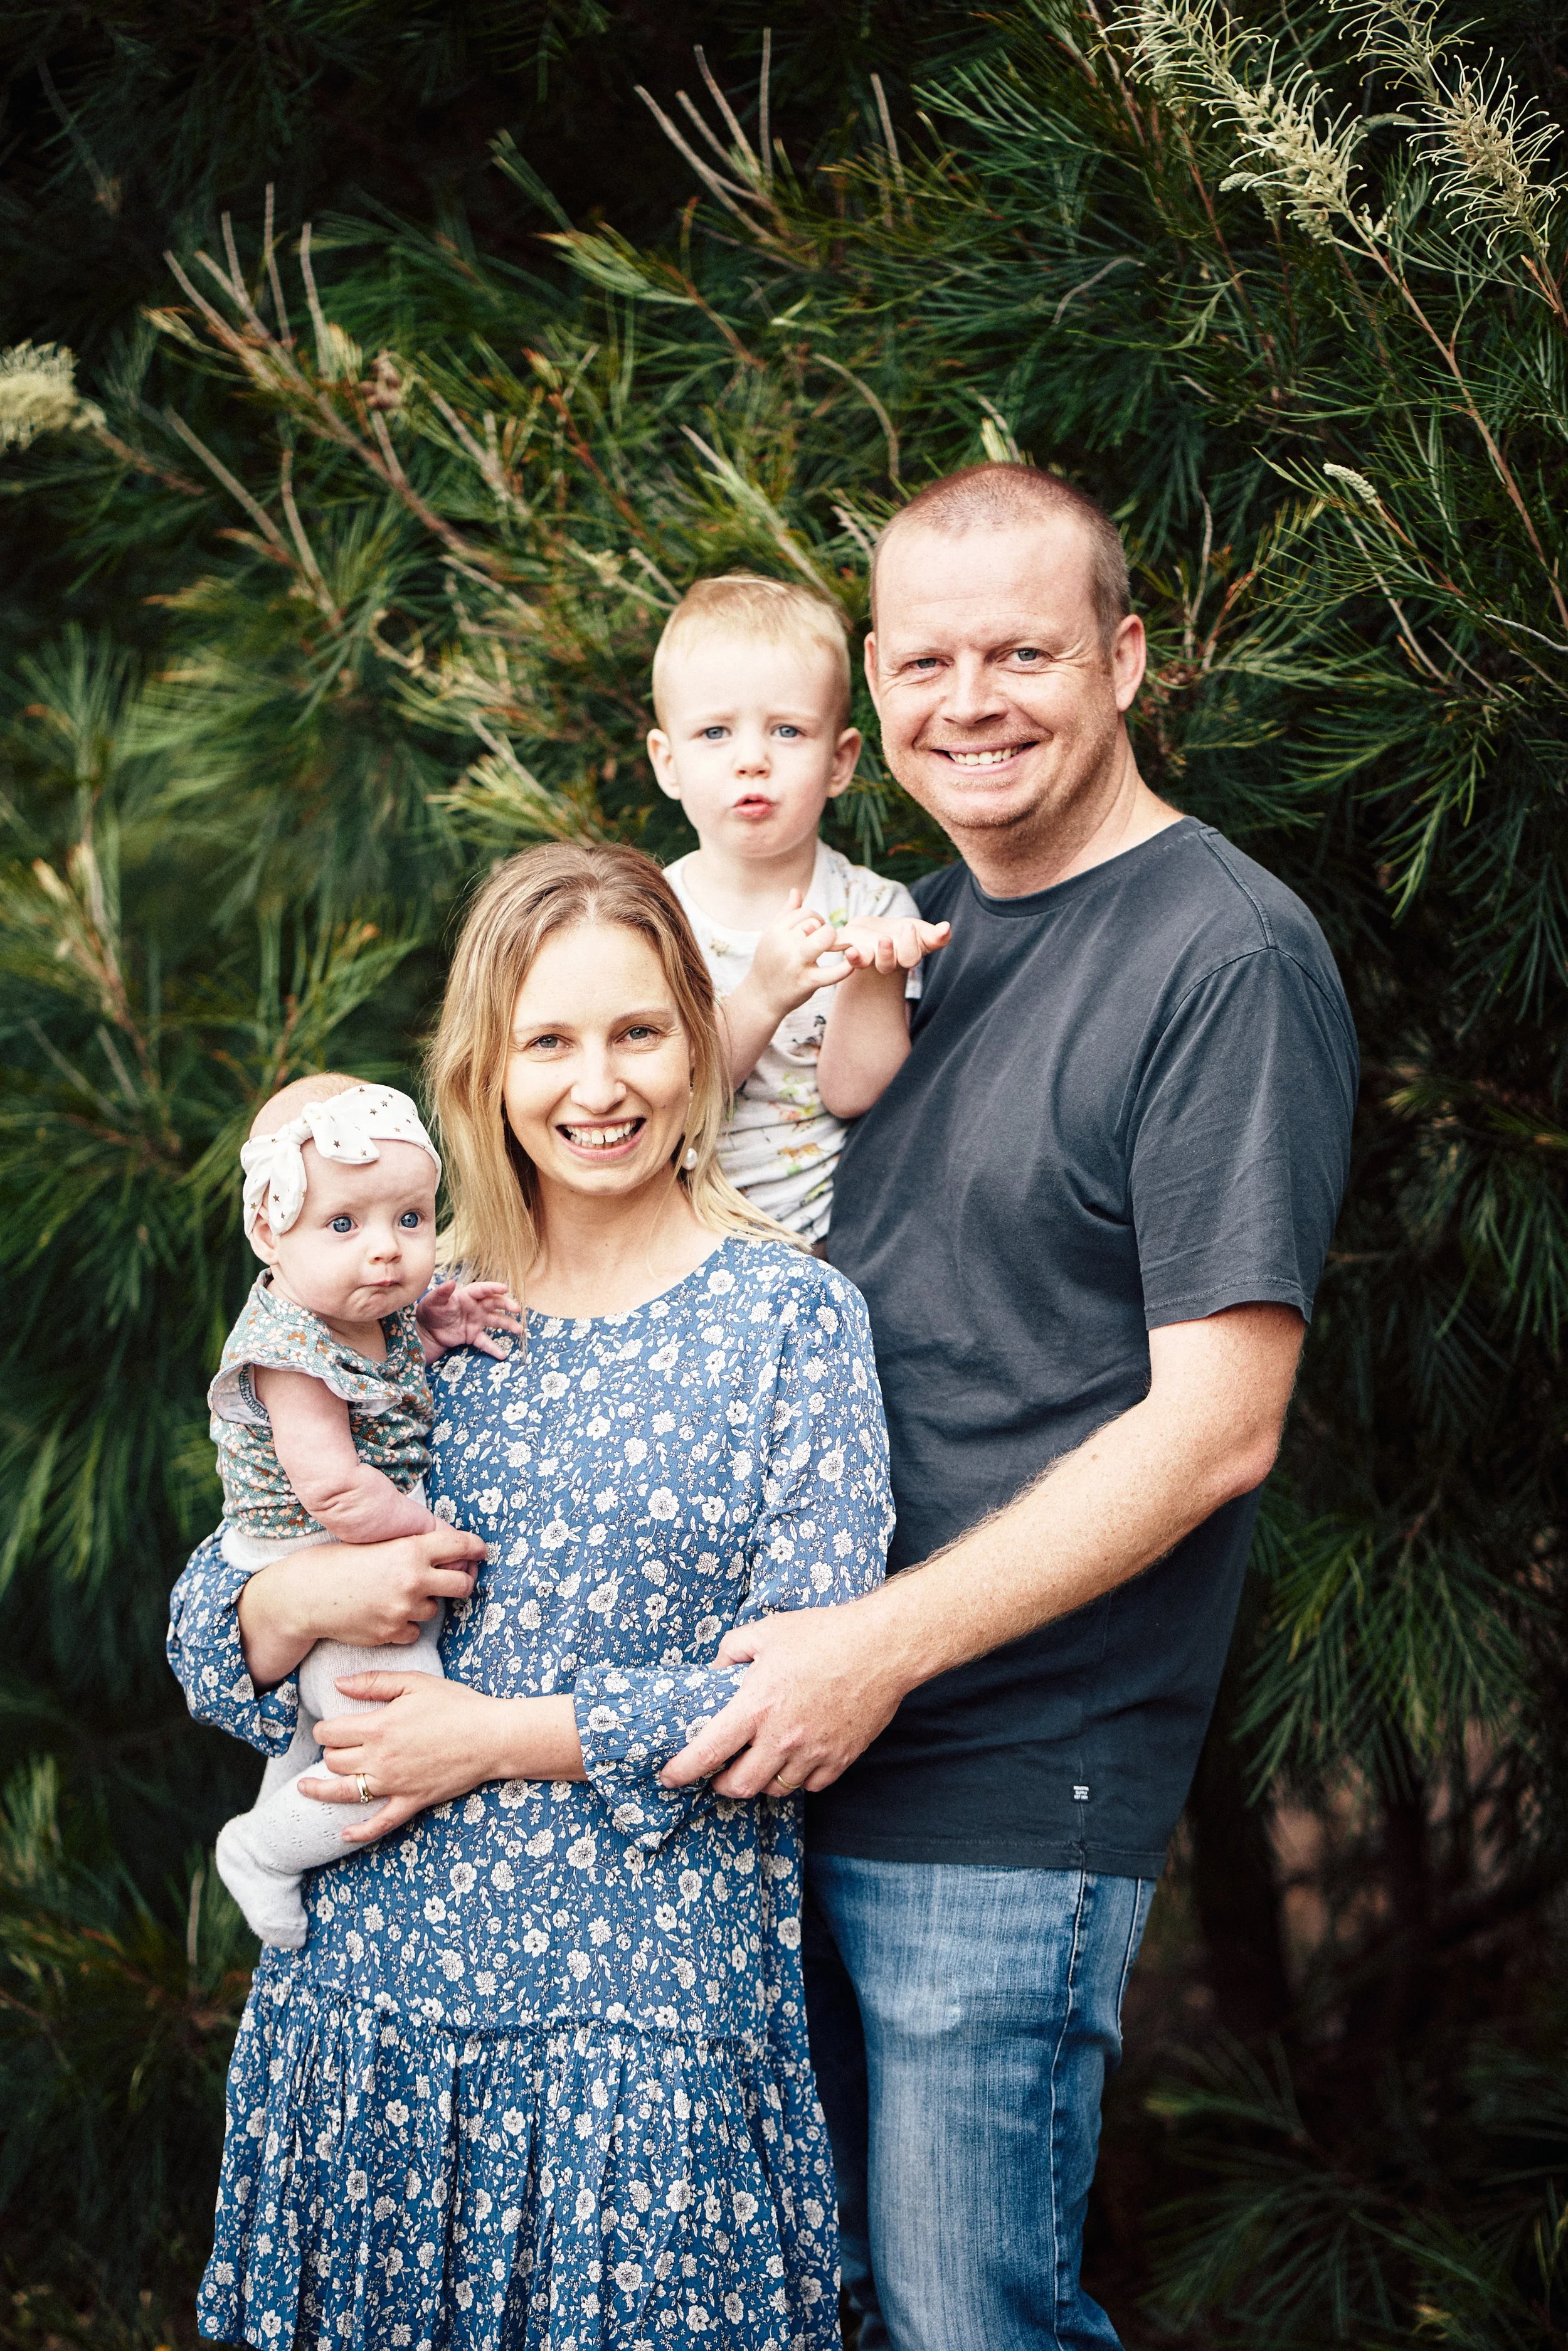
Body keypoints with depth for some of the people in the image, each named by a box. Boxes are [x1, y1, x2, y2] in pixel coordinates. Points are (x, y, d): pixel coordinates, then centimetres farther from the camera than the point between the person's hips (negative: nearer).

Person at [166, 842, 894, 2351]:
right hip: (367, 1985, 4)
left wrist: (504, 1736, -11)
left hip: (649, 2019, -3)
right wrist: (299, 1605, -11)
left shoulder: (788, 1318, -2)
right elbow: (206, 1635, 11)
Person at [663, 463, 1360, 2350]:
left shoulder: (1230, 958, -12)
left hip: (1010, 1799, -7)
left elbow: (1213, 1426, -17)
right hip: (788, 1761, 7)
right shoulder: (916, 930, 12)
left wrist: (887, 1646, -19)